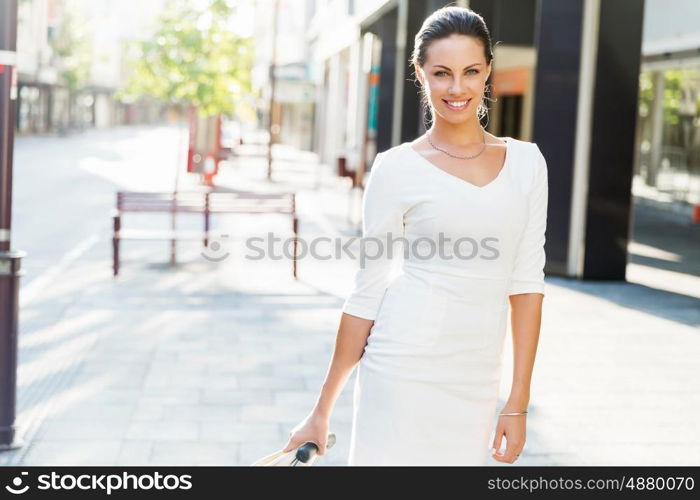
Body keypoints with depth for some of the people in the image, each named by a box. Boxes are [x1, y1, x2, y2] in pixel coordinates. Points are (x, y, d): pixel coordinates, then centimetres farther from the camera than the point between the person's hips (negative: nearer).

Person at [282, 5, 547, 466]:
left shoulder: (526, 162, 6)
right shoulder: (398, 169, -3)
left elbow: (526, 283, 6)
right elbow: (366, 294, 0)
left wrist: (518, 403, 3)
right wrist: (323, 410, 2)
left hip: (477, 384, 3)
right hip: (405, 371, -3)